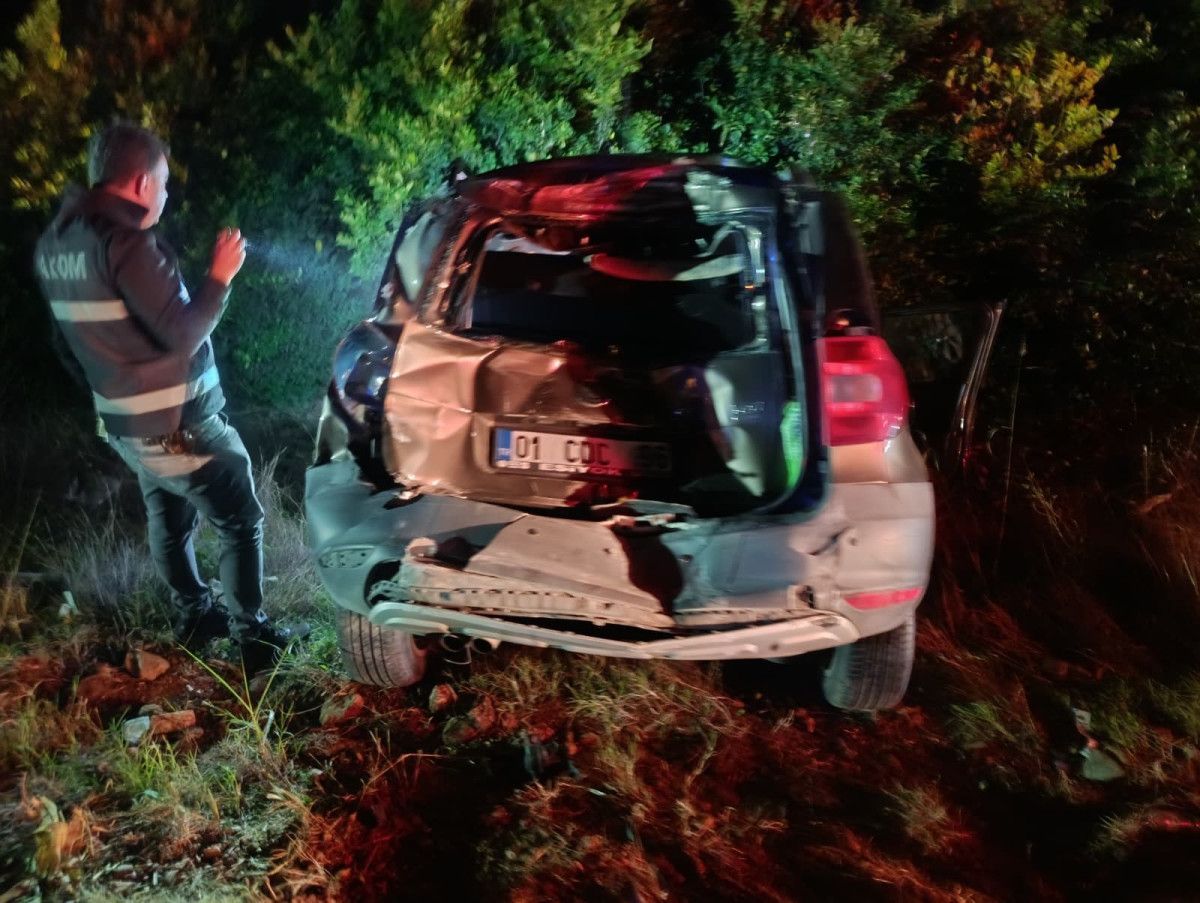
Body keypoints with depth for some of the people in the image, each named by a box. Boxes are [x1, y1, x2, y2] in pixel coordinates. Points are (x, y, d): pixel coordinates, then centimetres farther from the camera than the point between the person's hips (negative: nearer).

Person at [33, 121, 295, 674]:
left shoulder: (55, 242, 7)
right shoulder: (125, 241, -22)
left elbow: (68, 339, 17)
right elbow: (181, 333, -23)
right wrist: (221, 276, -12)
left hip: (124, 422, 9)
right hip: (177, 423, -9)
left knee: (168, 520, 22)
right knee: (240, 522, 2)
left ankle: (193, 618, 35)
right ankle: (252, 637, 7)